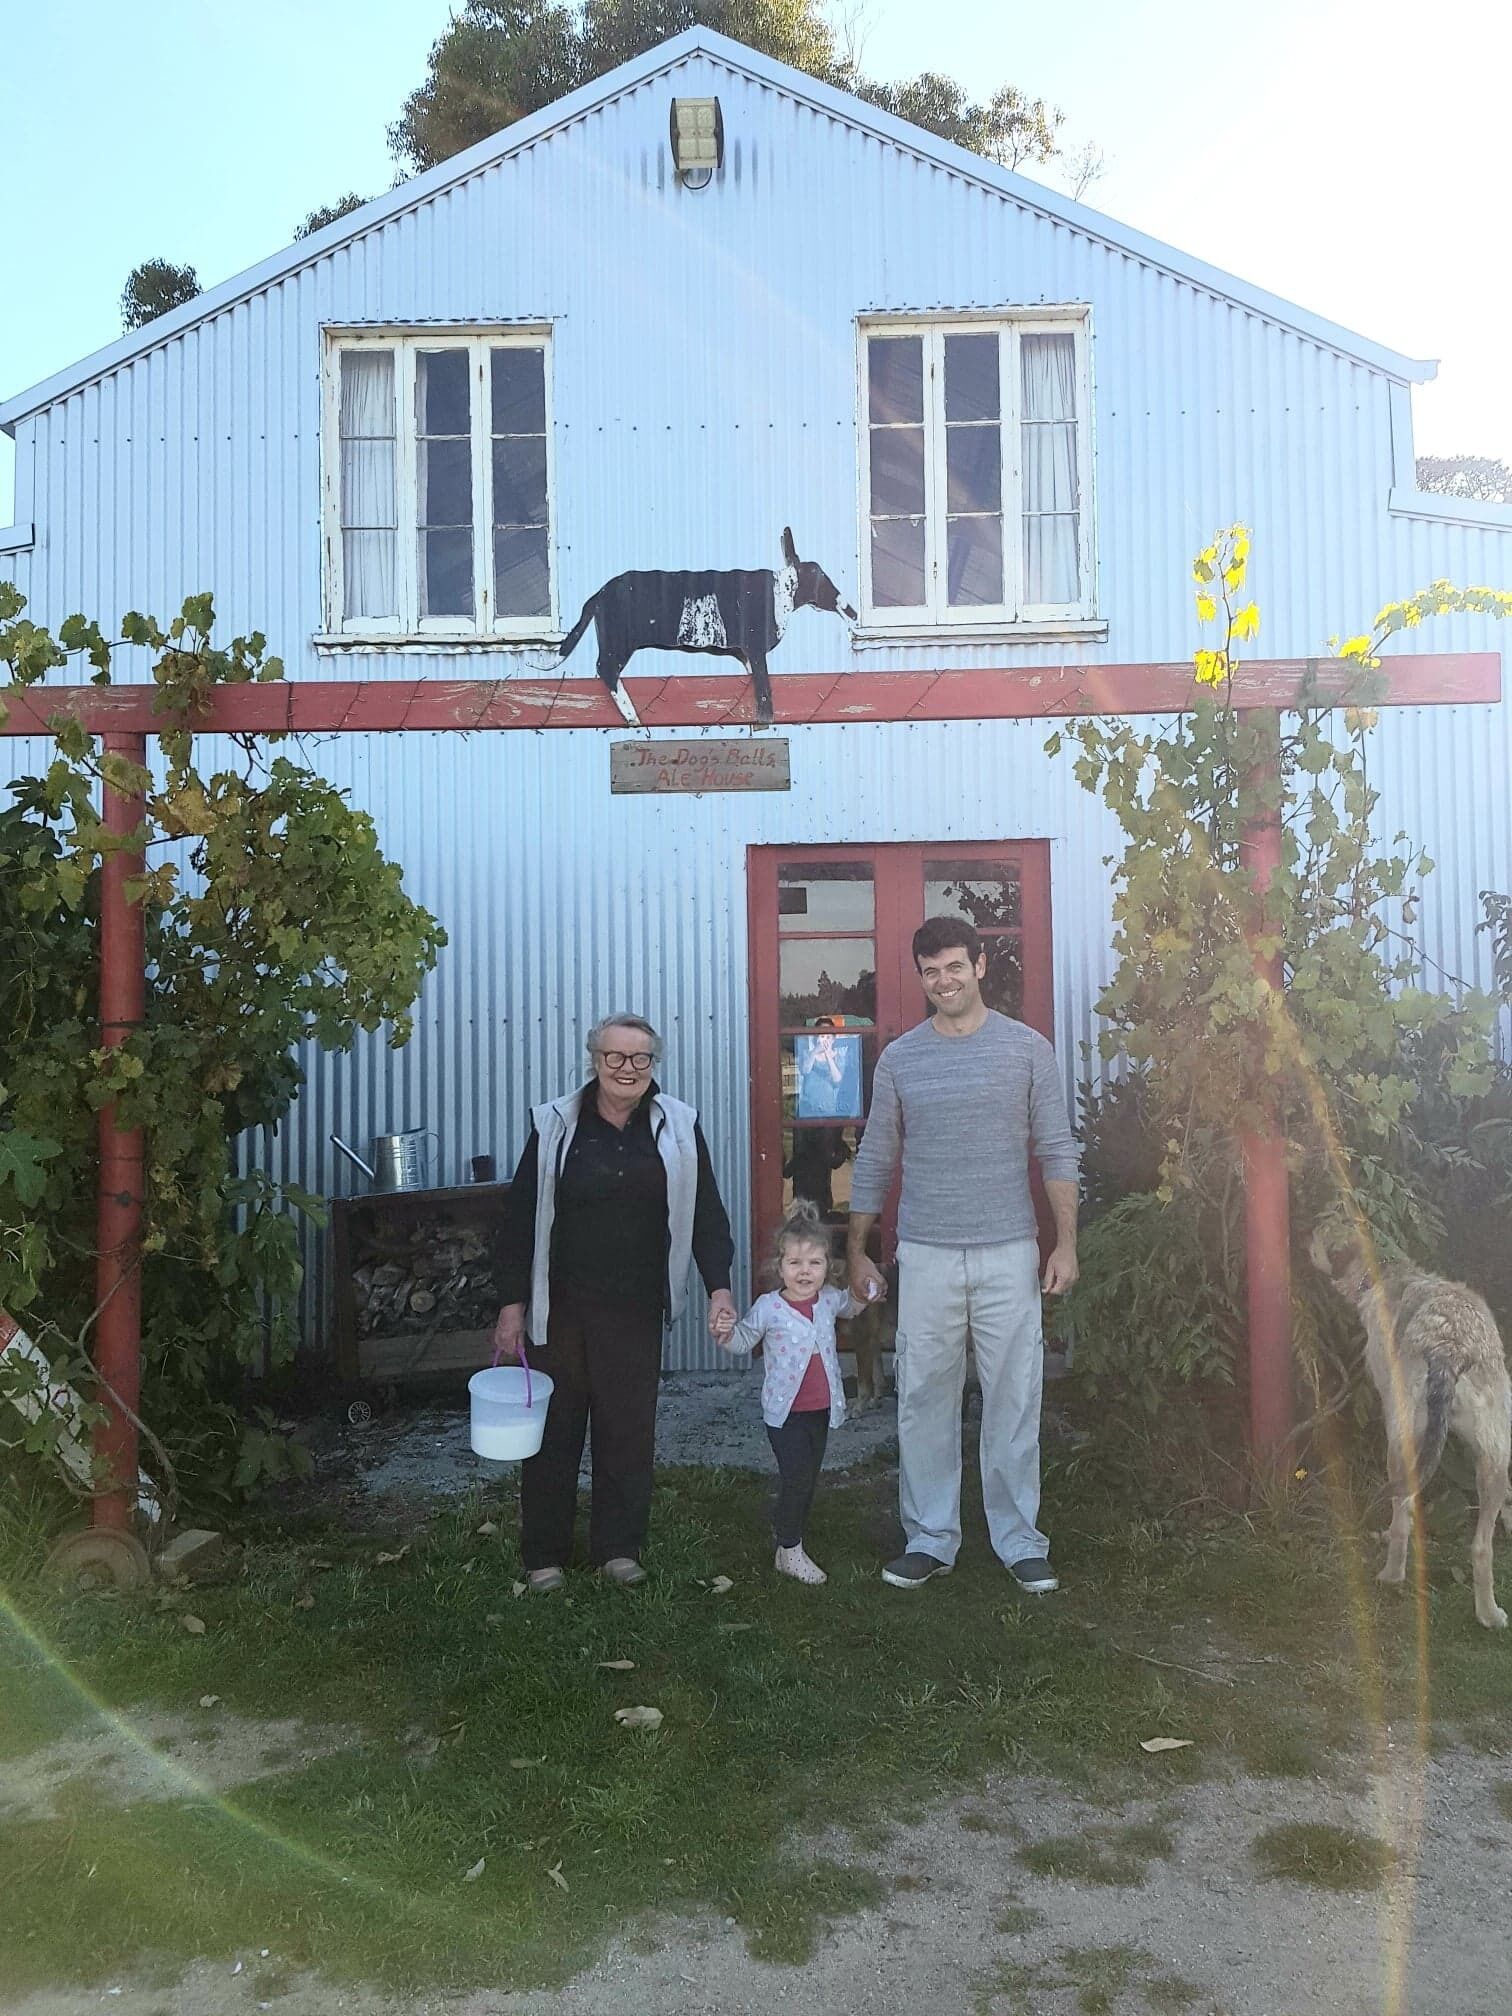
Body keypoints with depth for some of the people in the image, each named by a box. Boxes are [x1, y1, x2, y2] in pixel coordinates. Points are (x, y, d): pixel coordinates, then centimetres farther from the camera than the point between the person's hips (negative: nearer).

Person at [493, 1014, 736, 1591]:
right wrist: (513, 1304, -1)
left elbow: (705, 1213, 6)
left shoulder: (677, 1127, 2)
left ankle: (618, 1548, 21)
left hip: (637, 1309, 1)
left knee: (629, 1429, 6)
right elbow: (520, 1220, 1)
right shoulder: (555, 1127, -2)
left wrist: (719, 1286, -4)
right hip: (559, 1306, -1)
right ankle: (544, 1554, 20)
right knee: (553, 1427, 6)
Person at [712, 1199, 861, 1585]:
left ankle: (784, 1528, 38)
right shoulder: (768, 1308, -13)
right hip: (785, 1411, -5)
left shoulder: (829, 1299, -1)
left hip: (822, 1409, 5)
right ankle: (789, 1552, 5)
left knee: (808, 1477, 16)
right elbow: (744, 1340, -1)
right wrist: (725, 1333, -22)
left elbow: (851, 1306, 23)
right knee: (797, 1476, -9)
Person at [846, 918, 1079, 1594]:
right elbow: (874, 1162, 9)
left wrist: (1066, 1242, -3)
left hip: (1009, 1256, -1)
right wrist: (856, 1252, 7)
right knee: (924, 1402, 6)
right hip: (926, 1258, 1)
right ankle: (929, 1539, 19)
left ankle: (1020, 1540, 18)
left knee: (1014, 1403, 5)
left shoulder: (1027, 1049, 1)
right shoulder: (899, 1058, 4)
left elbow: (1056, 1151, 3)